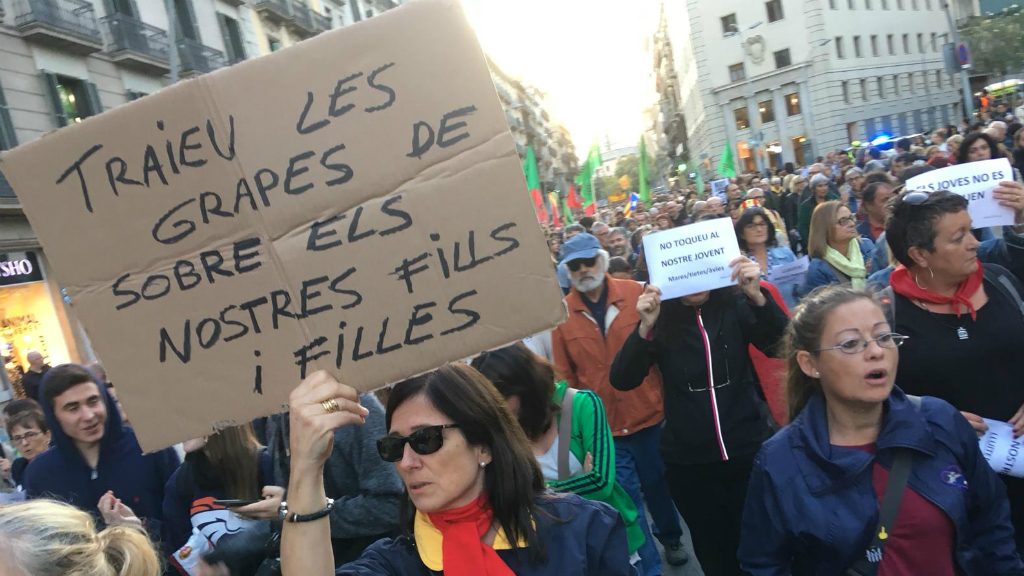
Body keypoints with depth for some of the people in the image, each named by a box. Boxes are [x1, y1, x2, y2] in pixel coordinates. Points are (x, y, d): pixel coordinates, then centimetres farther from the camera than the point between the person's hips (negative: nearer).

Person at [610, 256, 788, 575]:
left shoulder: (734, 305, -3)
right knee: (714, 550, 13)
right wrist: (645, 328, -30)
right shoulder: (661, 318, -5)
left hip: (749, 449, 0)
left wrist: (757, 296, -32)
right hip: (689, 460, 0)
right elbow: (622, 380, -15)